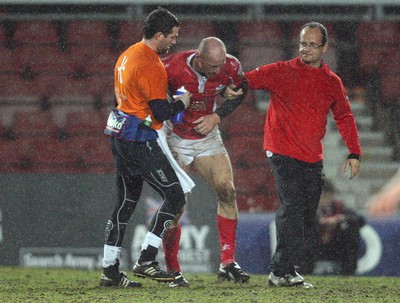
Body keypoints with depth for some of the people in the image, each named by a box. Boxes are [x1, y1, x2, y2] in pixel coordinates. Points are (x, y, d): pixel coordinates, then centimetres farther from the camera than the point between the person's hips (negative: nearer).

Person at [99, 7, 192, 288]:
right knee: (175, 196, -6)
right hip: (139, 140, -10)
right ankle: (146, 260, -9)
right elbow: (161, 111, -19)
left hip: (119, 135, 10)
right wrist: (182, 103, 1)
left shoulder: (128, 55, 14)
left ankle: (110, 270, 12)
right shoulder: (150, 64, -17)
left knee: (126, 202, 13)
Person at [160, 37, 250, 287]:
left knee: (227, 192, -11)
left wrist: (217, 117, -9)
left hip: (208, 138, 3)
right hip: (175, 141, -3)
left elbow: (238, 94, 4)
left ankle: (228, 263, -4)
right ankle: (173, 271, 2)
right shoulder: (173, 67, -28)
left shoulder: (231, 67, -17)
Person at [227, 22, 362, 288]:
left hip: (313, 160, 5)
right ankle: (281, 272, -15)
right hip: (283, 153, -5)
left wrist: (354, 153, 12)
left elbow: (344, 117, 18)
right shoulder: (282, 72, -1)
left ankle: (286, 270, 15)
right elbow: (253, 78, -8)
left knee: (307, 217, 6)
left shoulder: (332, 82, 11)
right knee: (292, 209, -17)